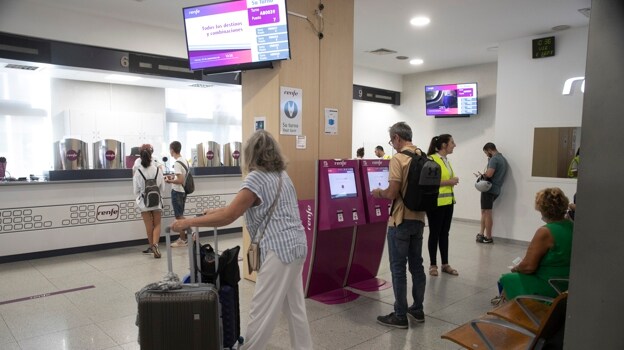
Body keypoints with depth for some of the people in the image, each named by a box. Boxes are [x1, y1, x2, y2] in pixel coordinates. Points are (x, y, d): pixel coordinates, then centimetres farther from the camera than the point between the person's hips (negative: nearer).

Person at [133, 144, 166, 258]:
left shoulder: (138, 171, -11)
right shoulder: (157, 170, -9)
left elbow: (136, 190, -4)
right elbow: (162, 187, -2)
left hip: (144, 201, 0)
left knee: (149, 226, 11)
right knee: (157, 224, 10)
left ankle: (151, 246, 24)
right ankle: (155, 244, -11)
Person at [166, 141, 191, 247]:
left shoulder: (177, 163, -20)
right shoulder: (184, 160, 8)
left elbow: (180, 180, -25)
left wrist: (170, 181, -12)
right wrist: (173, 176, 14)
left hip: (177, 192, -9)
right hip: (182, 191, 9)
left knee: (179, 216, -1)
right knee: (180, 215, 16)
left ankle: (182, 240, 7)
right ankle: (183, 237, 22)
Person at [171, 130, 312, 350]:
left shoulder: (256, 178, -13)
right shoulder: (281, 175, 14)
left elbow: (228, 217, -14)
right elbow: (246, 207, 21)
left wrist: (188, 222, -6)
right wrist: (218, 211, 23)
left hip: (280, 249, -9)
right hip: (295, 245, 10)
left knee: (262, 310, 1)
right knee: (295, 307, 17)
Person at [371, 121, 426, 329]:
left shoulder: (398, 159, -16)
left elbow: (392, 193, -21)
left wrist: (378, 193, 0)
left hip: (401, 221, -7)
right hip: (419, 219, 8)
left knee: (398, 268, 2)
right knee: (416, 265, 15)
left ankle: (400, 316, 10)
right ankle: (417, 310, 27)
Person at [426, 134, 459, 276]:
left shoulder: (446, 160, 13)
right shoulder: (432, 159, -13)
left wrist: (453, 181, 3)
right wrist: (449, 182, -18)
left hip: (448, 201, 8)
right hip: (436, 202, -8)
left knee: (445, 233, 13)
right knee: (435, 233, 3)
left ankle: (445, 264, 22)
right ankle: (433, 265, 15)